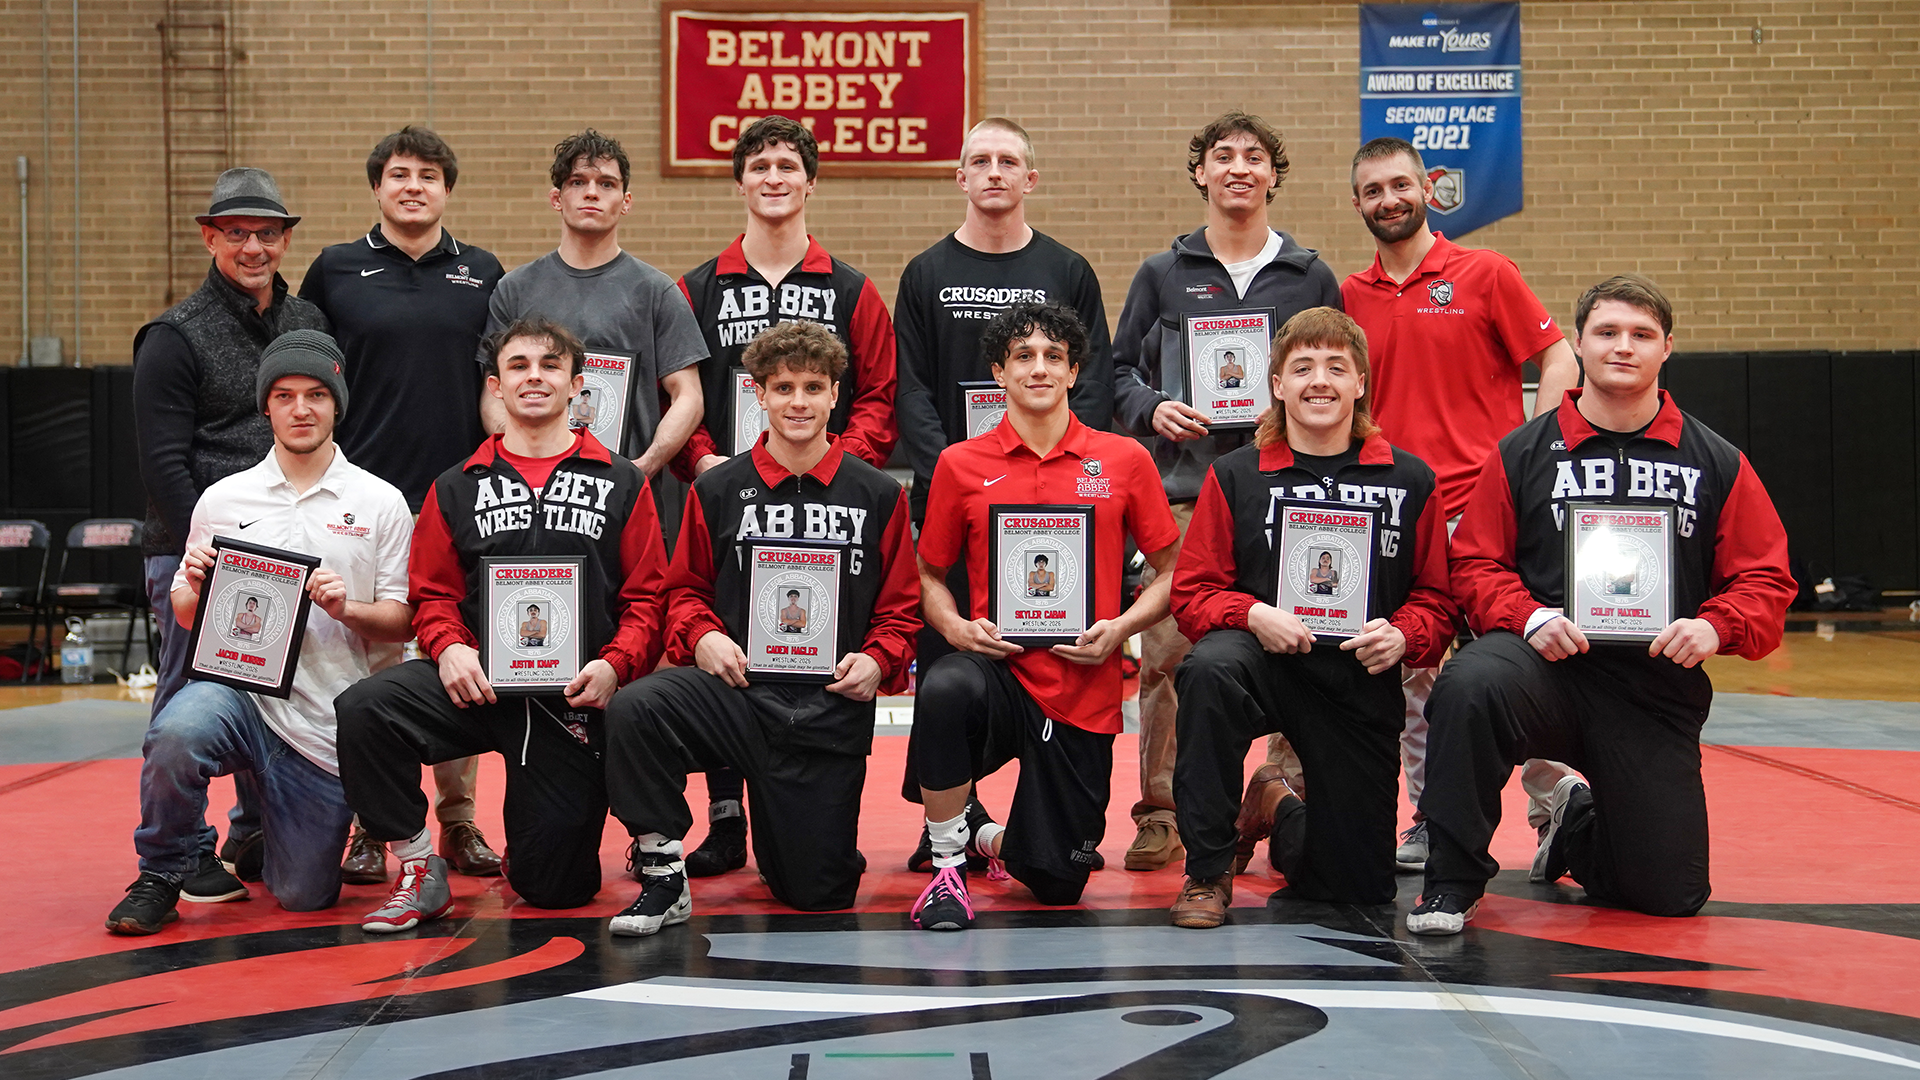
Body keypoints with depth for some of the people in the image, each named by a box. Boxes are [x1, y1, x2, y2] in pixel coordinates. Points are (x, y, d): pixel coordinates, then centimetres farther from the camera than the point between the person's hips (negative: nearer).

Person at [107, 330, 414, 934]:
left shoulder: (381, 503, 4)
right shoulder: (222, 500, 8)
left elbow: (404, 622, 4)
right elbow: (186, 618, 13)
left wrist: (346, 608, -16)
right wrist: (196, 587, -10)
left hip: (327, 724, 0)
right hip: (240, 687, 0)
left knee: (303, 896, 1)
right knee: (176, 733, -36)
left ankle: (262, 850, 39)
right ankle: (162, 875, -8)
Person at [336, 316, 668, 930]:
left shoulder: (621, 483, 9)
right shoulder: (457, 488, 13)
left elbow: (648, 597, 5)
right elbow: (432, 593, 11)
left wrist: (615, 664, -13)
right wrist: (449, 647, -11)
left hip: (576, 696, -1)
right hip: (479, 685, 1)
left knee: (553, 888, -3)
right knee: (365, 708, -29)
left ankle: (534, 844, 37)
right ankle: (419, 872, -10)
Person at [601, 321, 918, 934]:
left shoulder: (878, 496, 5)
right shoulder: (718, 490, 5)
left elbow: (901, 606, 10)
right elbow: (686, 590, 12)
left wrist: (877, 660, -9)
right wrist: (701, 637, -8)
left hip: (832, 708, 0)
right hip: (737, 691, 0)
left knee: (818, 895, 1)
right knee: (635, 710, -33)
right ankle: (663, 879, -14)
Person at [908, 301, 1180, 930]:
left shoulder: (1123, 459, 3)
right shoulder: (960, 465, 3)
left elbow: (1172, 572, 8)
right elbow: (929, 575, 12)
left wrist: (1120, 628, -9)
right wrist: (958, 627, -9)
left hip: (1085, 692, 1)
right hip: (997, 670, -1)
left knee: (1057, 884, 2)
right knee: (945, 688, -39)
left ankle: (991, 836, 40)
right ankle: (949, 861, -16)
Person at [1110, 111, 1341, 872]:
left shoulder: (1312, 279, 14)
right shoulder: (1163, 275, 12)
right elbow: (1119, 371, 13)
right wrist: (1153, 409, -6)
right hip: (1182, 491, 0)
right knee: (1166, 653, -5)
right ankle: (1160, 816, 5)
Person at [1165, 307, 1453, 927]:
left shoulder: (1409, 481, 2)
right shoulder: (1236, 476, 1)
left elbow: (1436, 599, 8)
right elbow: (1191, 592, -1)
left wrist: (1402, 636, -14)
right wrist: (1253, 615, -20)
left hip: (1362, 683, 1)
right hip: (1264, 661, -1)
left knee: (1360, 888, 3)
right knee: (1210, 666, -39)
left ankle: (1285, 812, 41)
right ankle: (1207, 870, -20)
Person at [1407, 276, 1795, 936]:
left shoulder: (1716, 464, 7)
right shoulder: (1523, 453, 5)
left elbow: (1766, 580, 6)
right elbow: (1476, 564, 4)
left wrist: (1715, 627, -14)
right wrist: (1528, 616, -15)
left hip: (1658, 690, 2)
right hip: (1546, 666, -2)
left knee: (1670, 896, 1)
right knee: (1471, 680, -38)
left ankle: (1579, 825, 38)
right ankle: (1452, 883, -20)